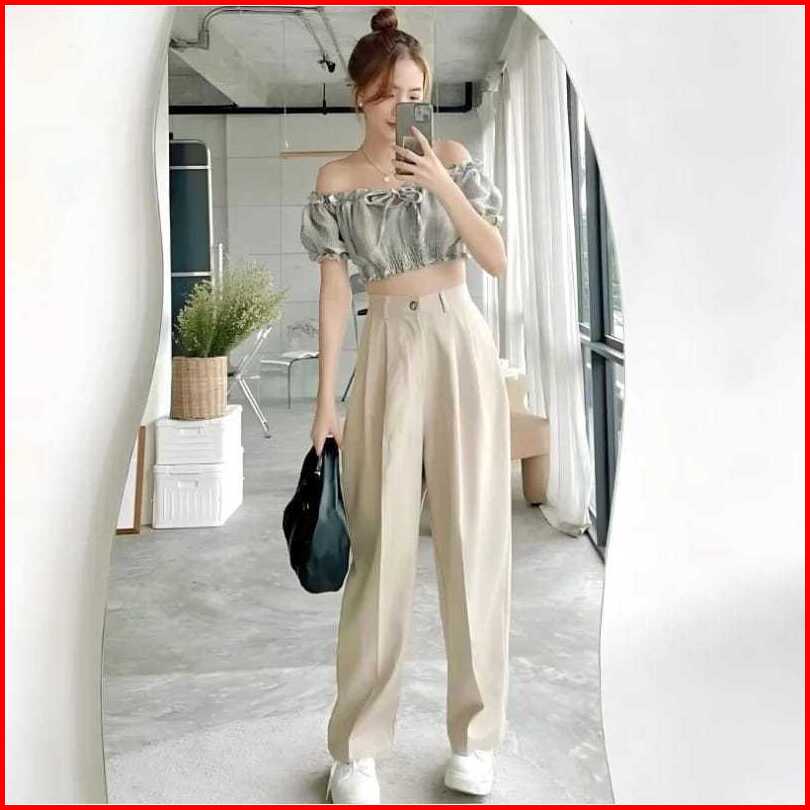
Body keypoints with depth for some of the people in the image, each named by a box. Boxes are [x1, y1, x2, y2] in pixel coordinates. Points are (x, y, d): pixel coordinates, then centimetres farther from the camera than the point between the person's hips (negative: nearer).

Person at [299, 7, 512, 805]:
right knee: (381, 545, -2)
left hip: (461, 346, 1)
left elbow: (498, 260, -2)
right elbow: (333, 292, 1)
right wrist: (325, 401, -3)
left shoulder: (451, 158, 5)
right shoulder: (337, 181, 4)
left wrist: (442, 184, -14)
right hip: (388, 353, 0)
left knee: (473, 536, 1)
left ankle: (473, 734, 15)